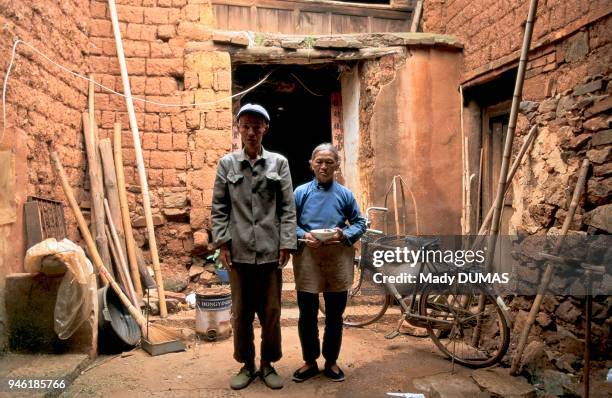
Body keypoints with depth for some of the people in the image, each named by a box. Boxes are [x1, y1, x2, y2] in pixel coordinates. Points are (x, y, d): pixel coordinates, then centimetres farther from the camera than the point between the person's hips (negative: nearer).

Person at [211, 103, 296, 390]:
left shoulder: (279, 163, 4)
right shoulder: (227, 164, 5)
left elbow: (287, 207, 1)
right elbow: (219, 207, 4)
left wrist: (286, 243, -5)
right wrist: (222, 242, -3)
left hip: (270, 250, 0)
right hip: (239, 250, 1)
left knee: (271, 312, 9)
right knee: (241, 312, 11)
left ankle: (268, 364, 27)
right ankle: (247, 365, 28)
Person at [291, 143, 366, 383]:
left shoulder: (345, 194, 2)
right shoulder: (301, 192, 0)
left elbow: (360, 223, 6)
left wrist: (344, 235, -12)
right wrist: (303, 235, -16)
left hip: (338, 258, 1)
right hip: (308, 257, 0)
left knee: (335, 314, 11)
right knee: (307, 314, 6)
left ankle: (331, 361, 29)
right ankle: (309, 361, 26)